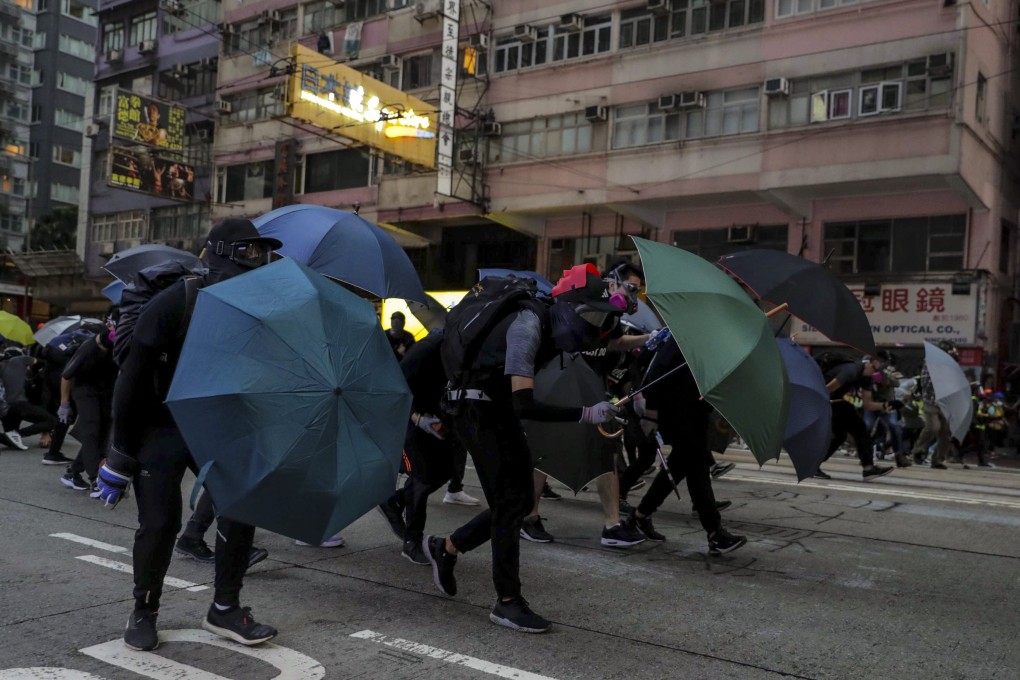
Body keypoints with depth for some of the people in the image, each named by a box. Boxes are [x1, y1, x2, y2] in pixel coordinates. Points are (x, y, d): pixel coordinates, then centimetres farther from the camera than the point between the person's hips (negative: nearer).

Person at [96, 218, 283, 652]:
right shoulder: (175, 302, -17)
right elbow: (134, 377, -15)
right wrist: (121, 453, -15)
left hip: (216, 428, 5)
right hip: (160, 427, -5)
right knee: (159, 523, -5)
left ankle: (224, 608, 13)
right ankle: (144, 611, 19)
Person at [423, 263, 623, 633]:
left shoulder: (553, 326, -1)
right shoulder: (528, 325, -27)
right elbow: (524, 405, -34)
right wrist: (585, 414, -35)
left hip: (501, 413, 9)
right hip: (477, 412, -9)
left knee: (521, 500, 10)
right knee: (510, 502, -8)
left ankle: (445, 547, 26)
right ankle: (508, 602, 3)